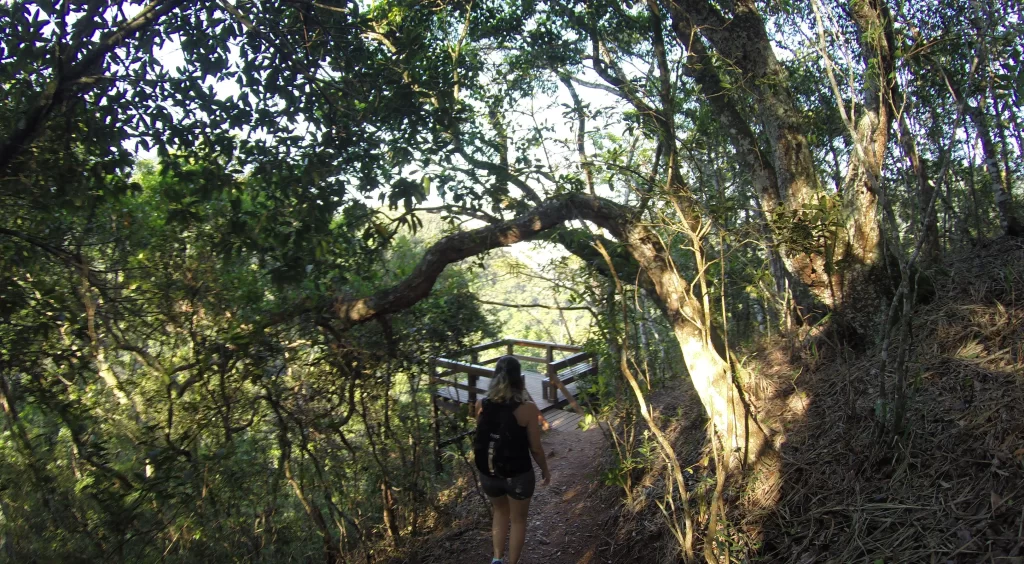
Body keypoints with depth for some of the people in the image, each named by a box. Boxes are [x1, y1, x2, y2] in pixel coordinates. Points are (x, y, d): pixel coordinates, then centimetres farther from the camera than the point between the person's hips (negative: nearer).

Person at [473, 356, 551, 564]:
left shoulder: (481, 406, -9)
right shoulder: (527, 409, -19)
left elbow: (481, 439, 5)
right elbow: (535, 448, -11)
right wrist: (545, 470, 5)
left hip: (488, 474, 3)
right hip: (518, 475, -3)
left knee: (500, 511, 30)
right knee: (518, 519, 21)